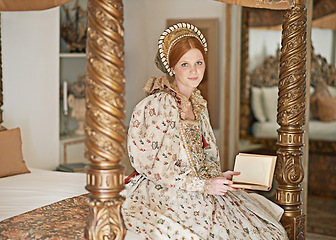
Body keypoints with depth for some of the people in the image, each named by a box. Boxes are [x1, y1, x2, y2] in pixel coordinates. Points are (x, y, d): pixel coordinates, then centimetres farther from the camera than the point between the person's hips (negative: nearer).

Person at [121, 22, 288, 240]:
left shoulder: (197, 103, 12)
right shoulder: (159, 104, -14)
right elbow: (156, 166, -16)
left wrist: (218, 176, -2)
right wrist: (204, 185, -17)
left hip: (197, 186, 7)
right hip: (161, 193, -7)